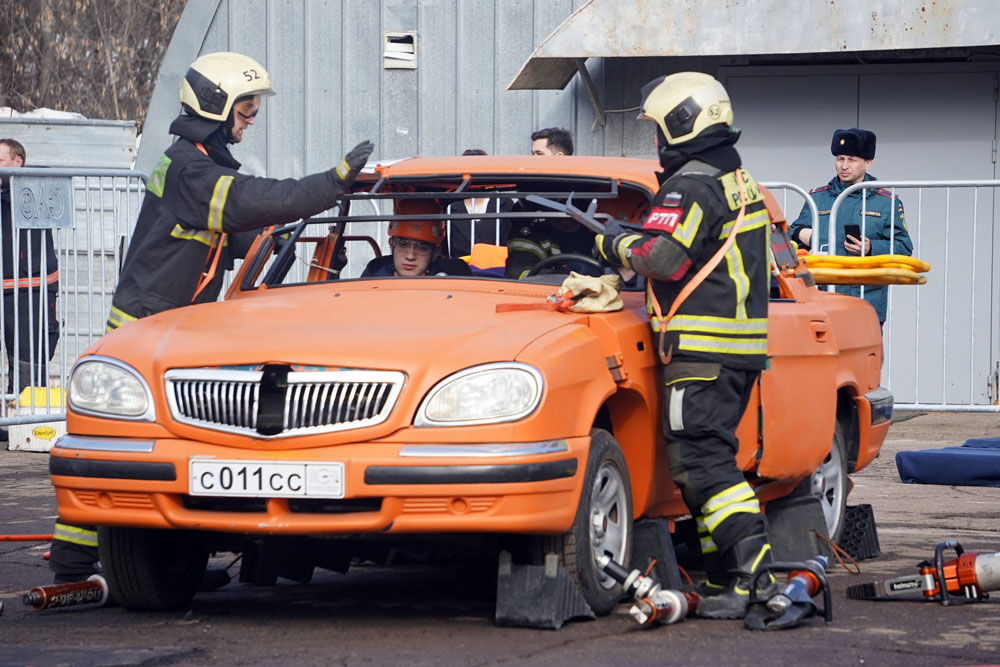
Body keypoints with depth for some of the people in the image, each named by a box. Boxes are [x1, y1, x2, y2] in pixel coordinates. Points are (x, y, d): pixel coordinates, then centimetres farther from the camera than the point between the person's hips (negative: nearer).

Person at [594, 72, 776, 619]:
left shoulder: (691, 186, -12)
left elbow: (663, 257, -21)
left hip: (703, 348, -10)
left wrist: (616, 243, -2)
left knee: (701, 461, -12)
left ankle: (757, 574, -20)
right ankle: (725, 578, 12)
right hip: (741, 345, 10)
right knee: (708, 457, 12)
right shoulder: (738, 180, 20)